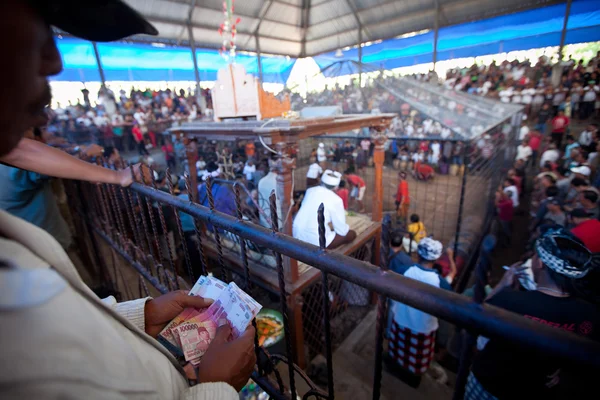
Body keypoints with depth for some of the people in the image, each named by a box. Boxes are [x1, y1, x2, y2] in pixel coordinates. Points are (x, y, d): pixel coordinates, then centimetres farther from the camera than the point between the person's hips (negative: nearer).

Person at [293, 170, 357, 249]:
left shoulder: (310, 190, 5)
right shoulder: (336, 200, -11)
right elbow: (342, 230, -6)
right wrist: (346, 228, 18)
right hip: (315, 240, -7)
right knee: (351, 234, 10)